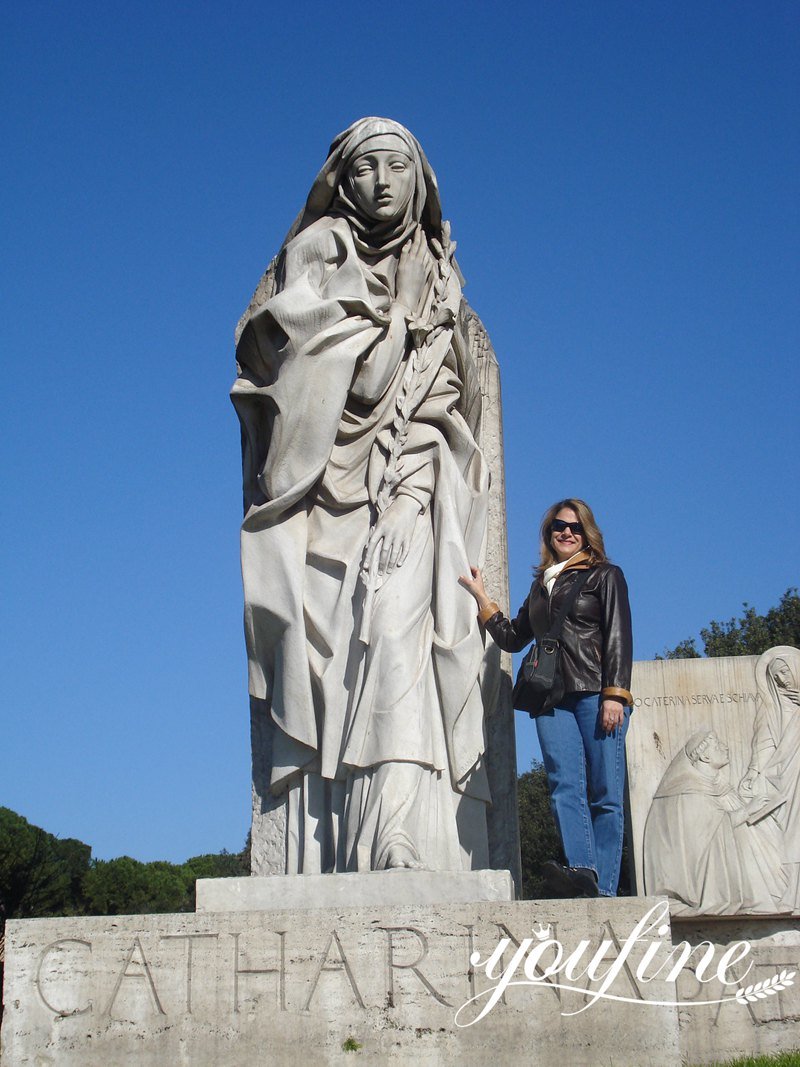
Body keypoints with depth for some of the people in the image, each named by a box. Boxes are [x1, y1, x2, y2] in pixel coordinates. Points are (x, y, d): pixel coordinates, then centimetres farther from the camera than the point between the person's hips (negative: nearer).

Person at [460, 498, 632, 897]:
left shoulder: (605, 576, 9)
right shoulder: (541, 585, 24)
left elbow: (619, 637, 0)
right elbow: (513, 638, 30)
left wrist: (614, 695, -11)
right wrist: (481, 596, 26)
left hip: (595, 695, -5)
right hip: (553, 701, 5)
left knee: (605, 794, -9)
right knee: (565, 789, -13)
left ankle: (604, 887, -14)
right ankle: (582, 870, -26)